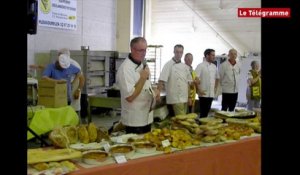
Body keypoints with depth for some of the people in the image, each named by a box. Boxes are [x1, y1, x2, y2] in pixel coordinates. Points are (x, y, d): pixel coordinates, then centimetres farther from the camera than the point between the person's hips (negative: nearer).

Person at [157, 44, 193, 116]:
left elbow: (189, 81, 18)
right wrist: (158, 93, -29)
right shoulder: (169, 64, -8)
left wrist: (189, 97, 14)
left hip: (184, 98, 7)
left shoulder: (185, 66, 12)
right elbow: (162, 80, -17)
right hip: (176, 99, -7)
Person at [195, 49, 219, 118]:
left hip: (211, 94, 6)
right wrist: (199, 90, -15)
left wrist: (215, 88, 15)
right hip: (203, 94, -6)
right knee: (203, 112, -3)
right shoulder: (201, 66, -9)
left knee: (207, 111, 11)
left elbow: (217, 78, 24)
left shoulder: (214, 66, 11)